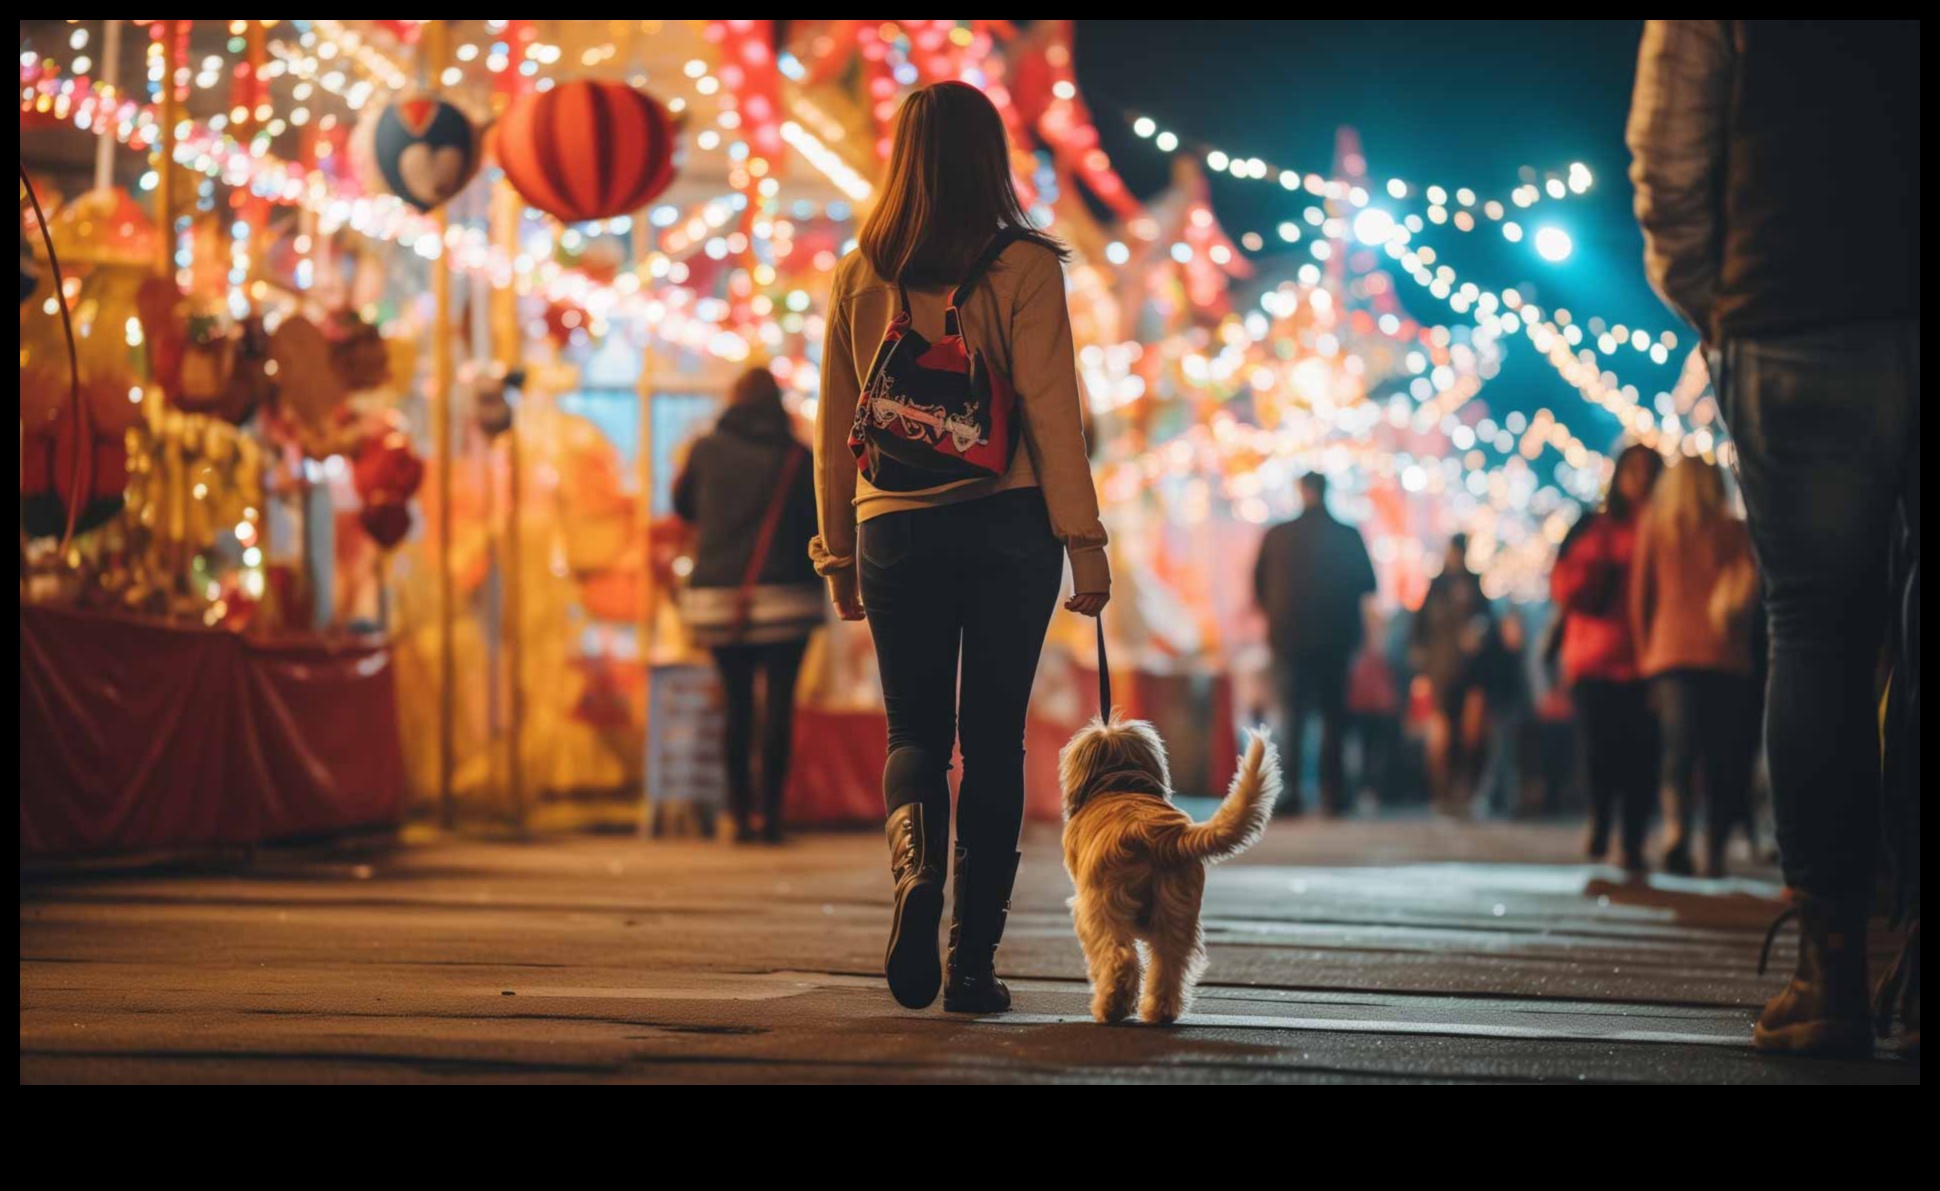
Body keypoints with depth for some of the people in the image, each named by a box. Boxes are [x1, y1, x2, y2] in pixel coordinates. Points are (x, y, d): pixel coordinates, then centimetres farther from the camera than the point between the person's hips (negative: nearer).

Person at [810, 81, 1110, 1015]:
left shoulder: (858, 274, 4)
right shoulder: (1025, 267, -4)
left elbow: (834, 429, 8)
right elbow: (1051, 413, -8)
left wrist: (838, 552, 16)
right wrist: (1084, 540, -4)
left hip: (894, 531, 2)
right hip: (1008, 526, -2)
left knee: (915, 730, 12)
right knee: (993, 739, 7)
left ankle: (916, 856, -19)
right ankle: (972, 963, 6)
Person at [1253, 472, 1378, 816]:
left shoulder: (1276, 535, -4)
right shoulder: (1348, 536, -5)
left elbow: (1258, 586, 3)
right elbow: (1367, 584, 3)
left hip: (1289, 637, 0)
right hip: (1334, 639, 0)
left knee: (1291, 715, 5)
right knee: (1333, 716, 8)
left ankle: (1288, 792, -5)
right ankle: (1332, 794, 4)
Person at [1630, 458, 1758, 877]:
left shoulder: (1654, 527, 9)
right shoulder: (1734, 531, 6)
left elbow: (1640, 595, 11)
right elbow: (1752, 588, 2)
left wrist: (1645, 652, 19)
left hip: (1671, 650, 0)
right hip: (1726, 656, 0)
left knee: (1678, 747, -9)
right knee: (1722, 756, 6)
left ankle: (1675, 829, -33)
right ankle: (1714, 854, 5)